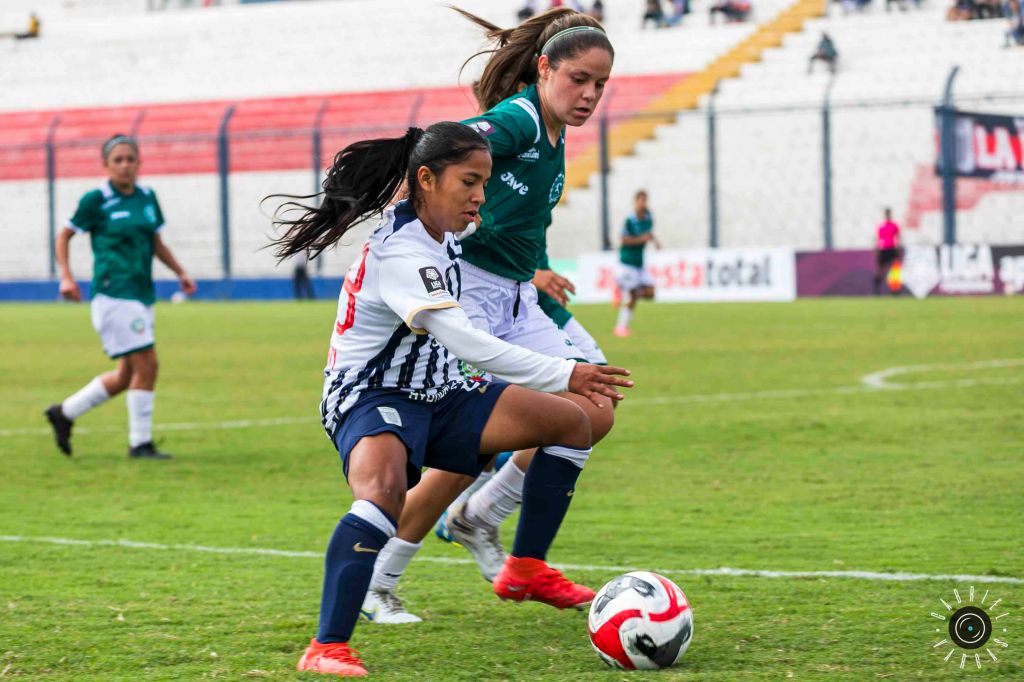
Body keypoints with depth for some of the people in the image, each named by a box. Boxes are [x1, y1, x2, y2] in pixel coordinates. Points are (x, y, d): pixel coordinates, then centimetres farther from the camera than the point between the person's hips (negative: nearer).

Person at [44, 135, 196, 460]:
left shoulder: (147, 197, 11)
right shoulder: (96, 200, -6)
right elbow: (64, 236, 3)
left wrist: (180, 272, 11)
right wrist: (66, 277, -9)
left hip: (142, 295, 7)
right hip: (114, 294, -7)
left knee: (125, 376, 11)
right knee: (146, 365, -13)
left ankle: (64, 413, 27)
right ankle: (140, 443, -2)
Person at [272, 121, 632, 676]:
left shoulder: (437, 236, 5)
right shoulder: (399, 255, -26)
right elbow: (463, 340, -34)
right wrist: (562, 374, -34)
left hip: (435, 395, 10)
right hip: (371, 401, -10)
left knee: (570, 424, 7)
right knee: (384, 487, -41)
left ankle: (527, 570, 18)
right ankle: (326, 649, -40)